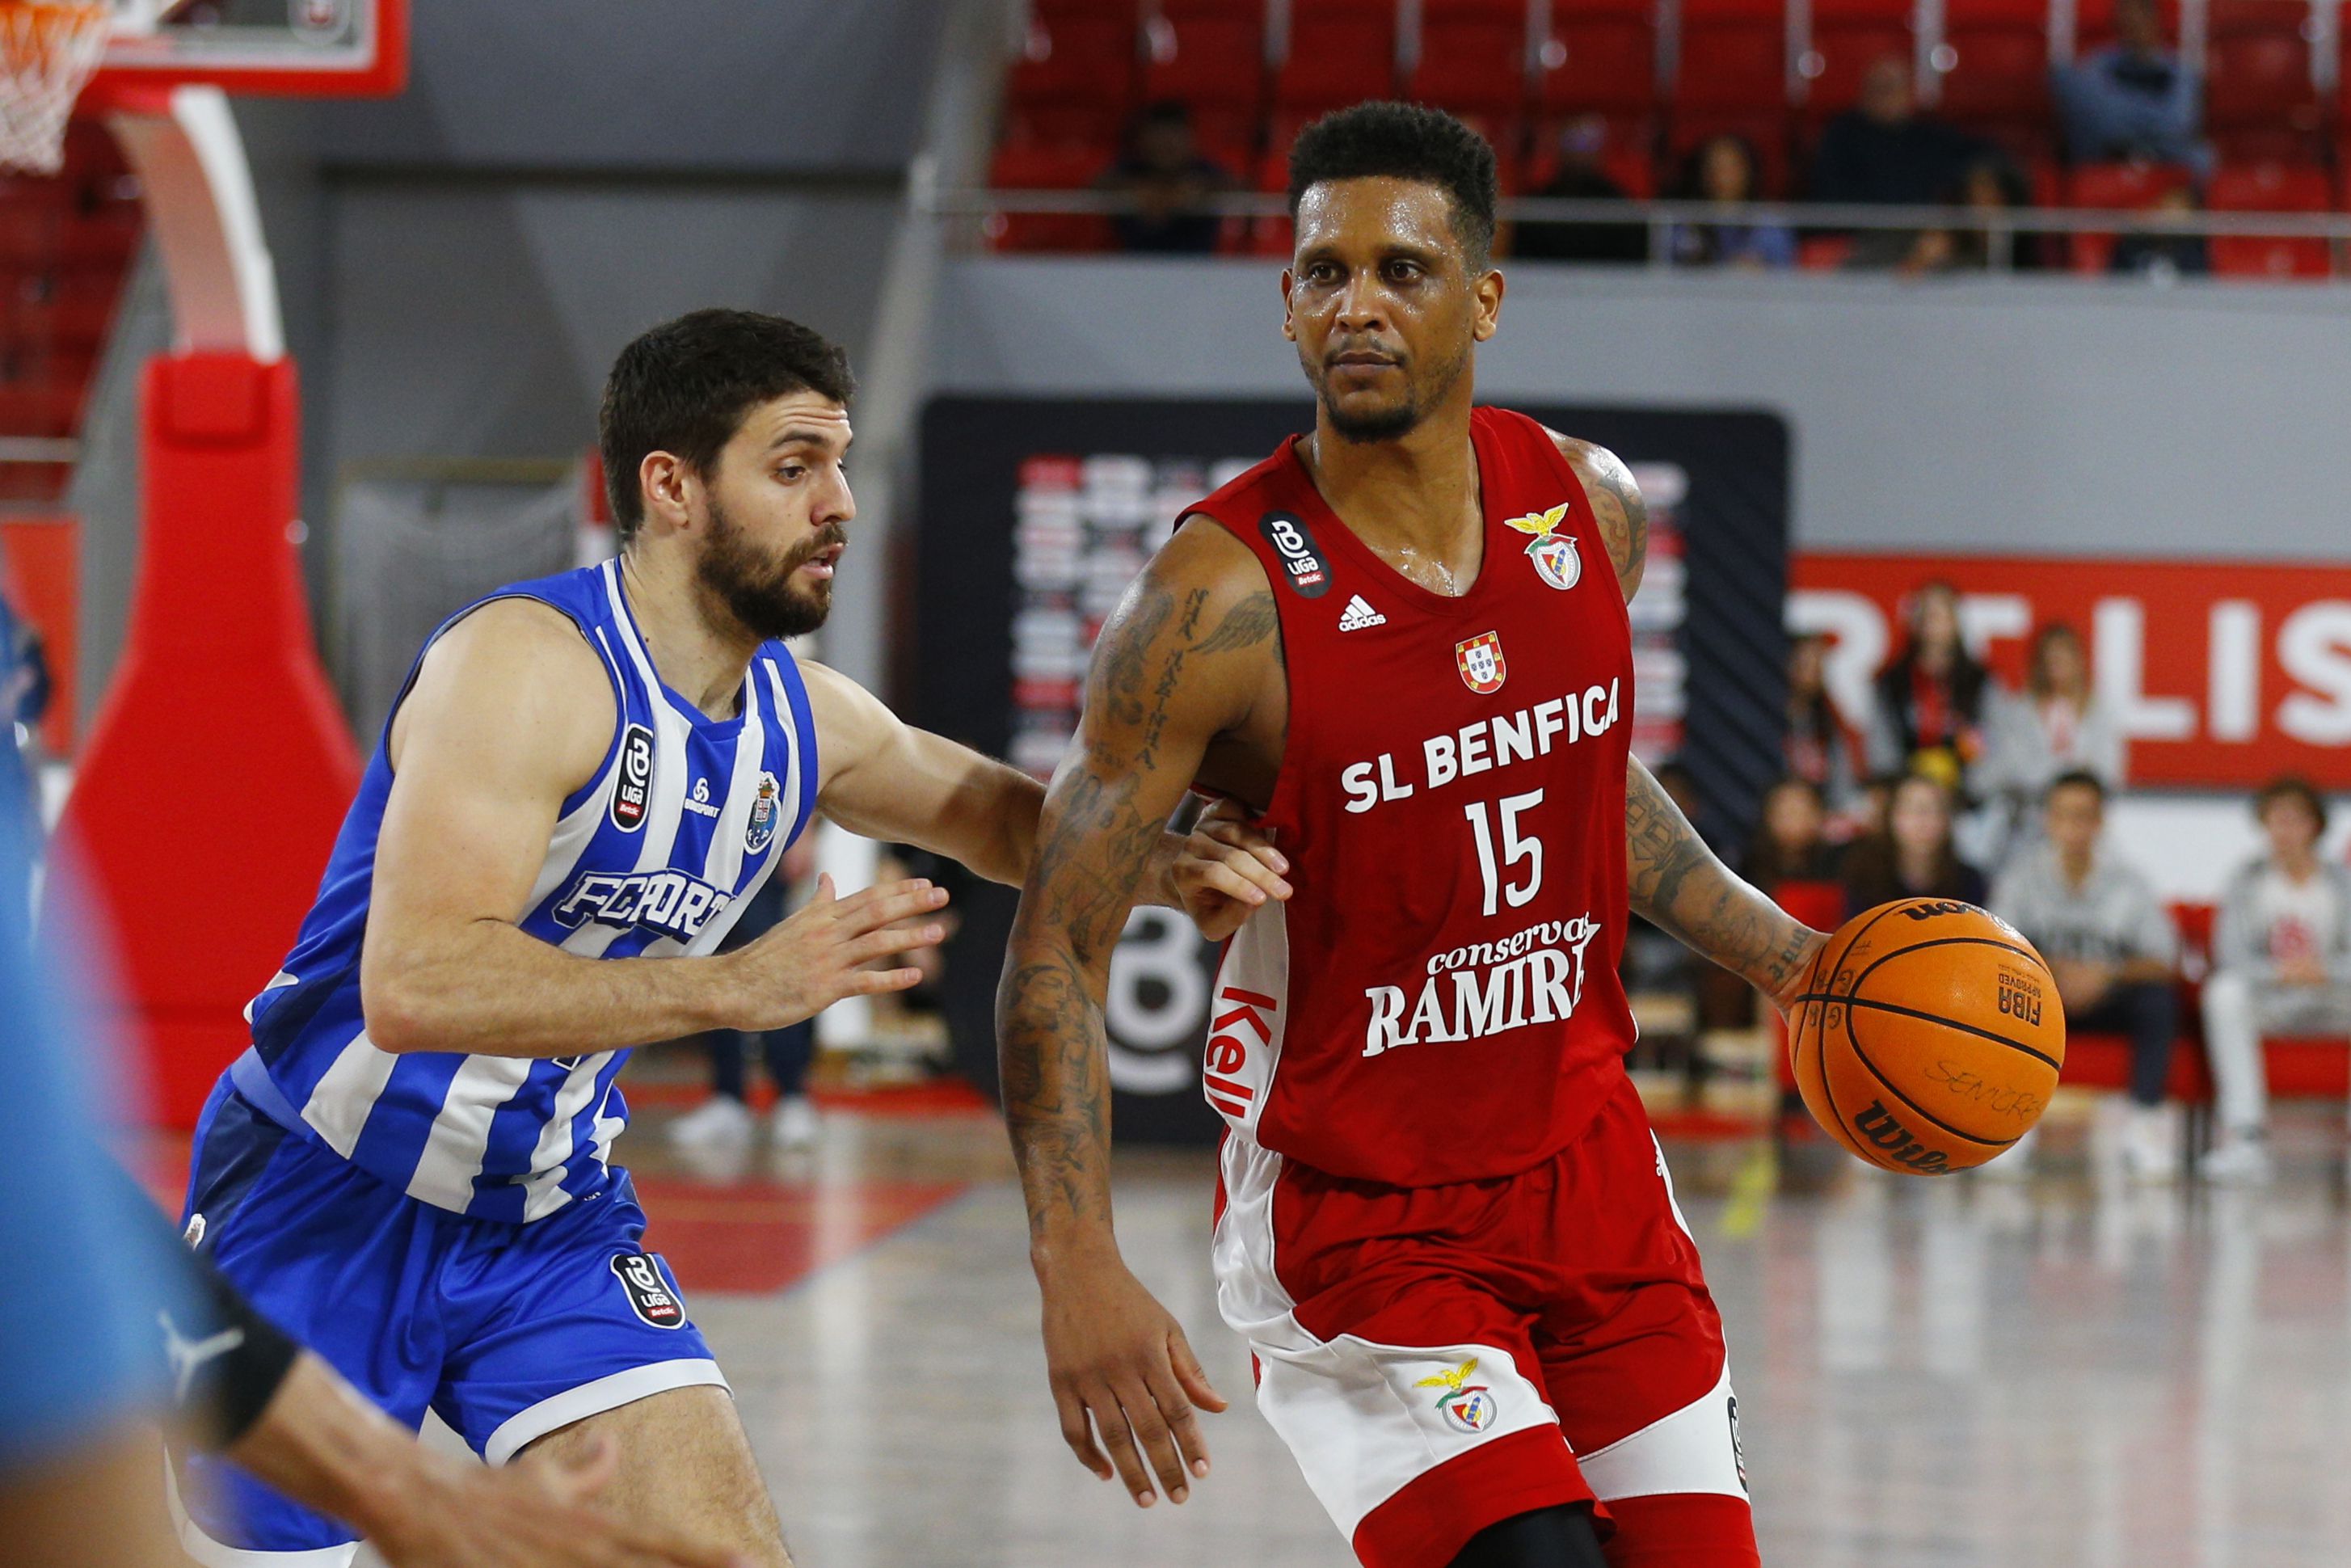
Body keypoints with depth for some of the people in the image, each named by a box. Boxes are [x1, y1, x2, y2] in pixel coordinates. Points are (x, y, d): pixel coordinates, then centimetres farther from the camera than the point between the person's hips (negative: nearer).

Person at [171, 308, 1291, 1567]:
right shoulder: (528, 663, -24)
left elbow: (988, 809, 22)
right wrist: (736, 989, -39)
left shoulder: (800, 718, 0)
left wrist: (1158, 863, 0)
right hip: (326, 1209, -6)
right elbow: (411, 985, -35)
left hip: (550, 1222, 6)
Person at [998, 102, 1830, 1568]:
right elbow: (1058, 950, -17)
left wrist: (1783, 955, 17)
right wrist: (1081, 1272, -28)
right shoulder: (1223, 599, -20)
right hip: (1353, 1216, -6)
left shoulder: (1591, 509, -2)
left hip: (1586, 1161, 6)